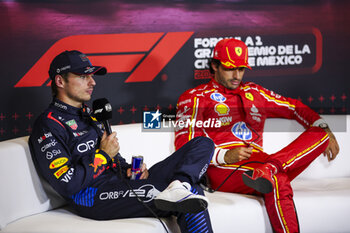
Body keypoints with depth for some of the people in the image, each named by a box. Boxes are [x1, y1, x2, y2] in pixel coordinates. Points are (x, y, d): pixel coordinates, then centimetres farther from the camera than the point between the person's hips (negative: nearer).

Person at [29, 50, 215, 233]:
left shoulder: (88, 114, 26)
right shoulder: (48, 125, -5)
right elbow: (66, 185, -15)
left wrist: (128, 169, 7)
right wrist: (103, 154, -6)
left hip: (121, 183, 10)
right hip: (93, 197, -10)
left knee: (203, 144, -9)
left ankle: (179, 185, -32)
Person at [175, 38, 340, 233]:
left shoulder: (254, 93, 28)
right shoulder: (195, 97, 12)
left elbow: (293, 107, 29)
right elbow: (184, 144, 1)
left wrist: (325, 130, 11)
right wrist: (225, 156, -16)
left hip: (257, 162, 6)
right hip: (223, 169, -6)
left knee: (320, 134, -11)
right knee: (278, 181, -35)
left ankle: (269, 168, -34)